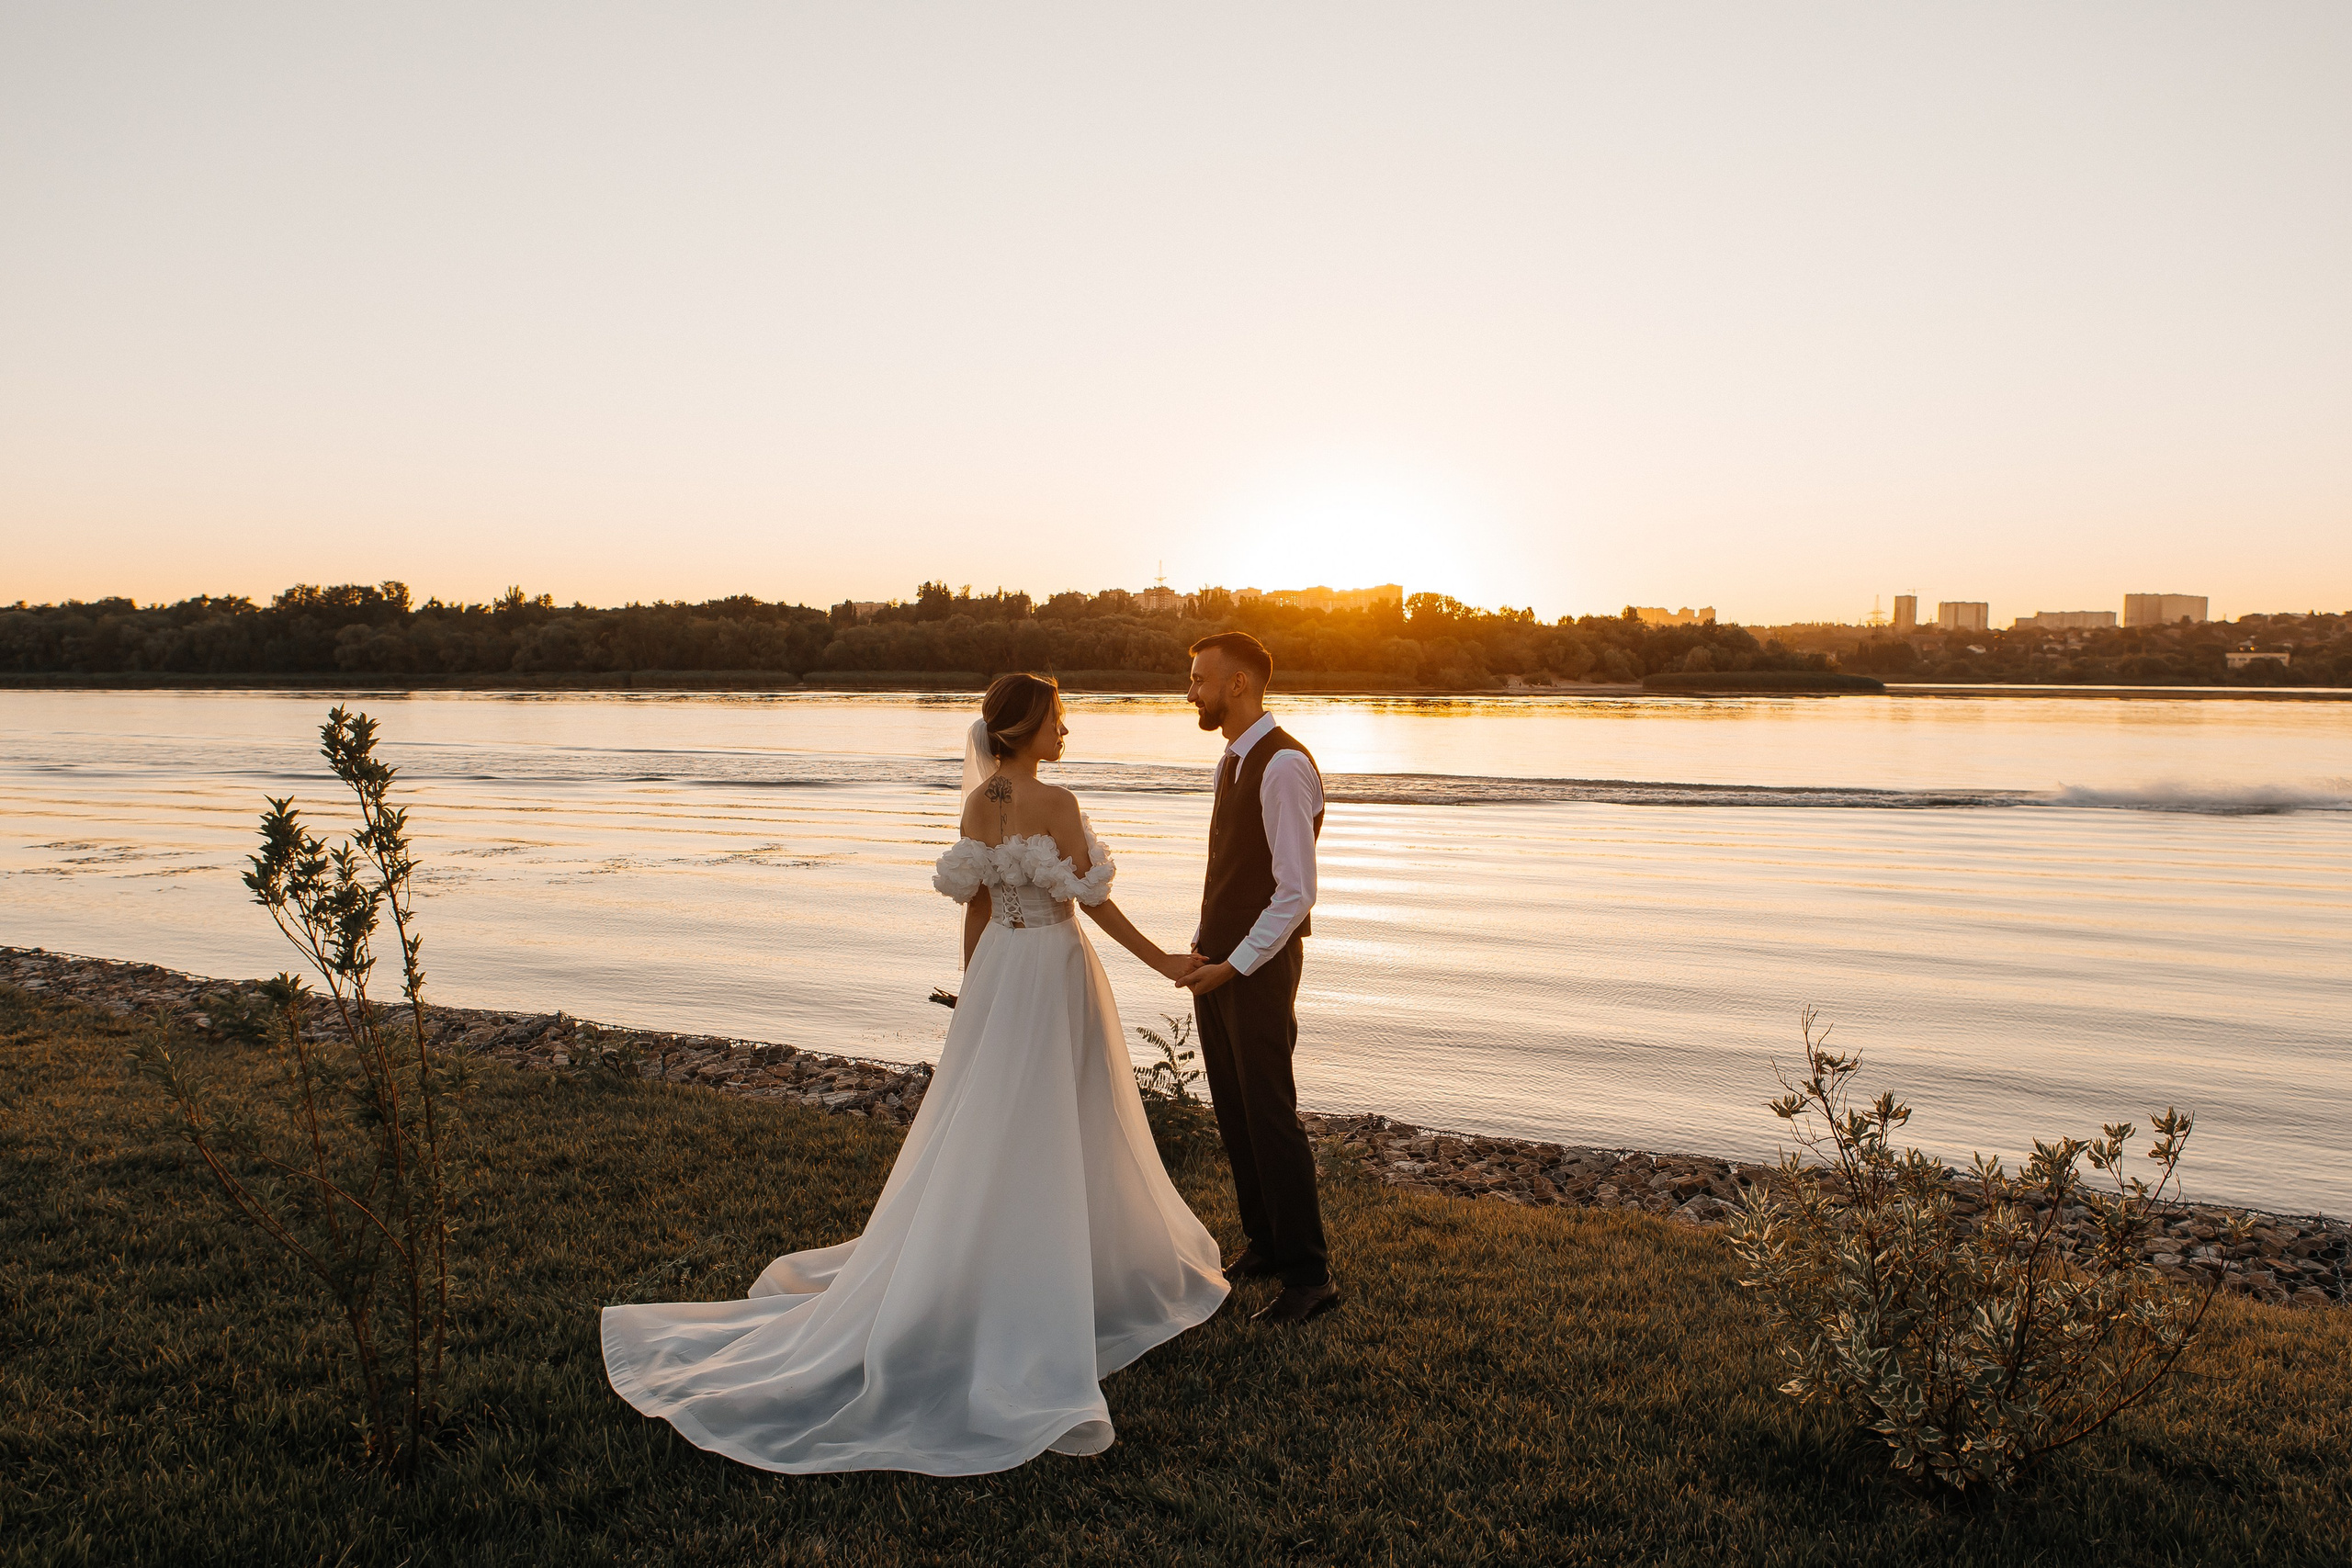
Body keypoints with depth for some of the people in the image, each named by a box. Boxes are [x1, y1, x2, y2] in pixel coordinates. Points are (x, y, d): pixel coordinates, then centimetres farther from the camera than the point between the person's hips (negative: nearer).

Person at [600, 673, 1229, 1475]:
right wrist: (1161, 961, -4)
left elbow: (975, 905, 9)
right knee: (1053, 1140, 3)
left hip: (998, 967, 7)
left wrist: (975, 990, 18)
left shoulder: (978, 803, 4)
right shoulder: (1055, 803, -18)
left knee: (988, 1133, 16)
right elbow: (1094, 901, -15)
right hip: (1054, 970, -7)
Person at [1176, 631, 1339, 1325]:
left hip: (1258, 968, -9)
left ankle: (1309, 1275, 11)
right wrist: (1201, 948, 12)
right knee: (1234, 1113, 16)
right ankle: (1264, 1246, 30)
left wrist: (1234, 966, -19)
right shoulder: (1232, 762, 11)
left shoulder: (1283, 765, -19)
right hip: (1217, 961, 9)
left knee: (1271, 1117, -2)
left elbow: (1296, 891, -21)